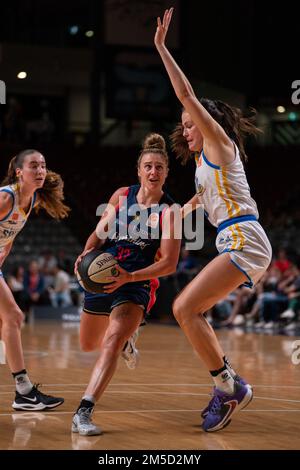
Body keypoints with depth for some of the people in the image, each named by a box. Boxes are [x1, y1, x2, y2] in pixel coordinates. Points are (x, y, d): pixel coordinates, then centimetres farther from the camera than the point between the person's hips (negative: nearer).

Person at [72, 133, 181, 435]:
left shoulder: (169, 211, -10)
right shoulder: (122, 196, 2)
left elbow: (169, 264, -14)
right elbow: (99, 233, 12)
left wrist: (129, 277, -26)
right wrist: (87, 252, -11)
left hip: (137, 284, -5)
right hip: (100, 276, 5)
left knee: (113, 342, -29)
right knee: (88, 345, 20)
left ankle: (83, 412, -35)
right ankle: (125, 338, 55)